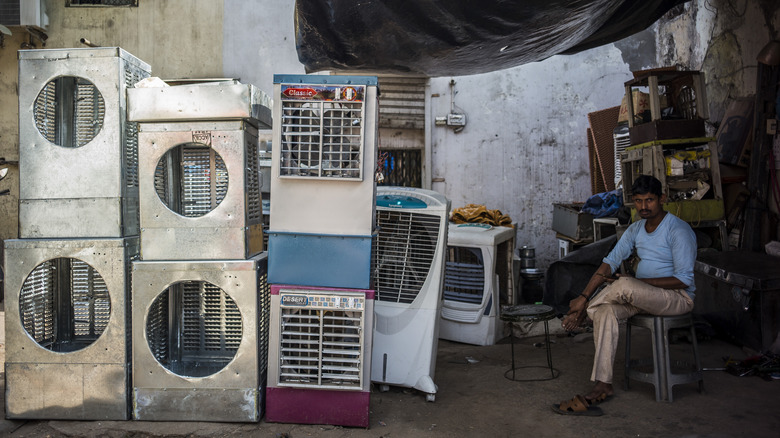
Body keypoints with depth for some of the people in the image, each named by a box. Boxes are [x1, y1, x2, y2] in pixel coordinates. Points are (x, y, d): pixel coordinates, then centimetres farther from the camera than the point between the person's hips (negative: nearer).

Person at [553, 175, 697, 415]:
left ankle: (582, 313, -9)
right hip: (641, 296, 7)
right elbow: (610, 262, 2)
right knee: (605, 311, -25)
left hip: (678, 298, -7)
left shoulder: (679, 230, -14)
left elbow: (684, 279, -19)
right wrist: (584, 297, -10)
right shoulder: (636, 229, 9)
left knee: (624, 285, -36)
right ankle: (602, 385, -29)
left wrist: (637, 282, -22)